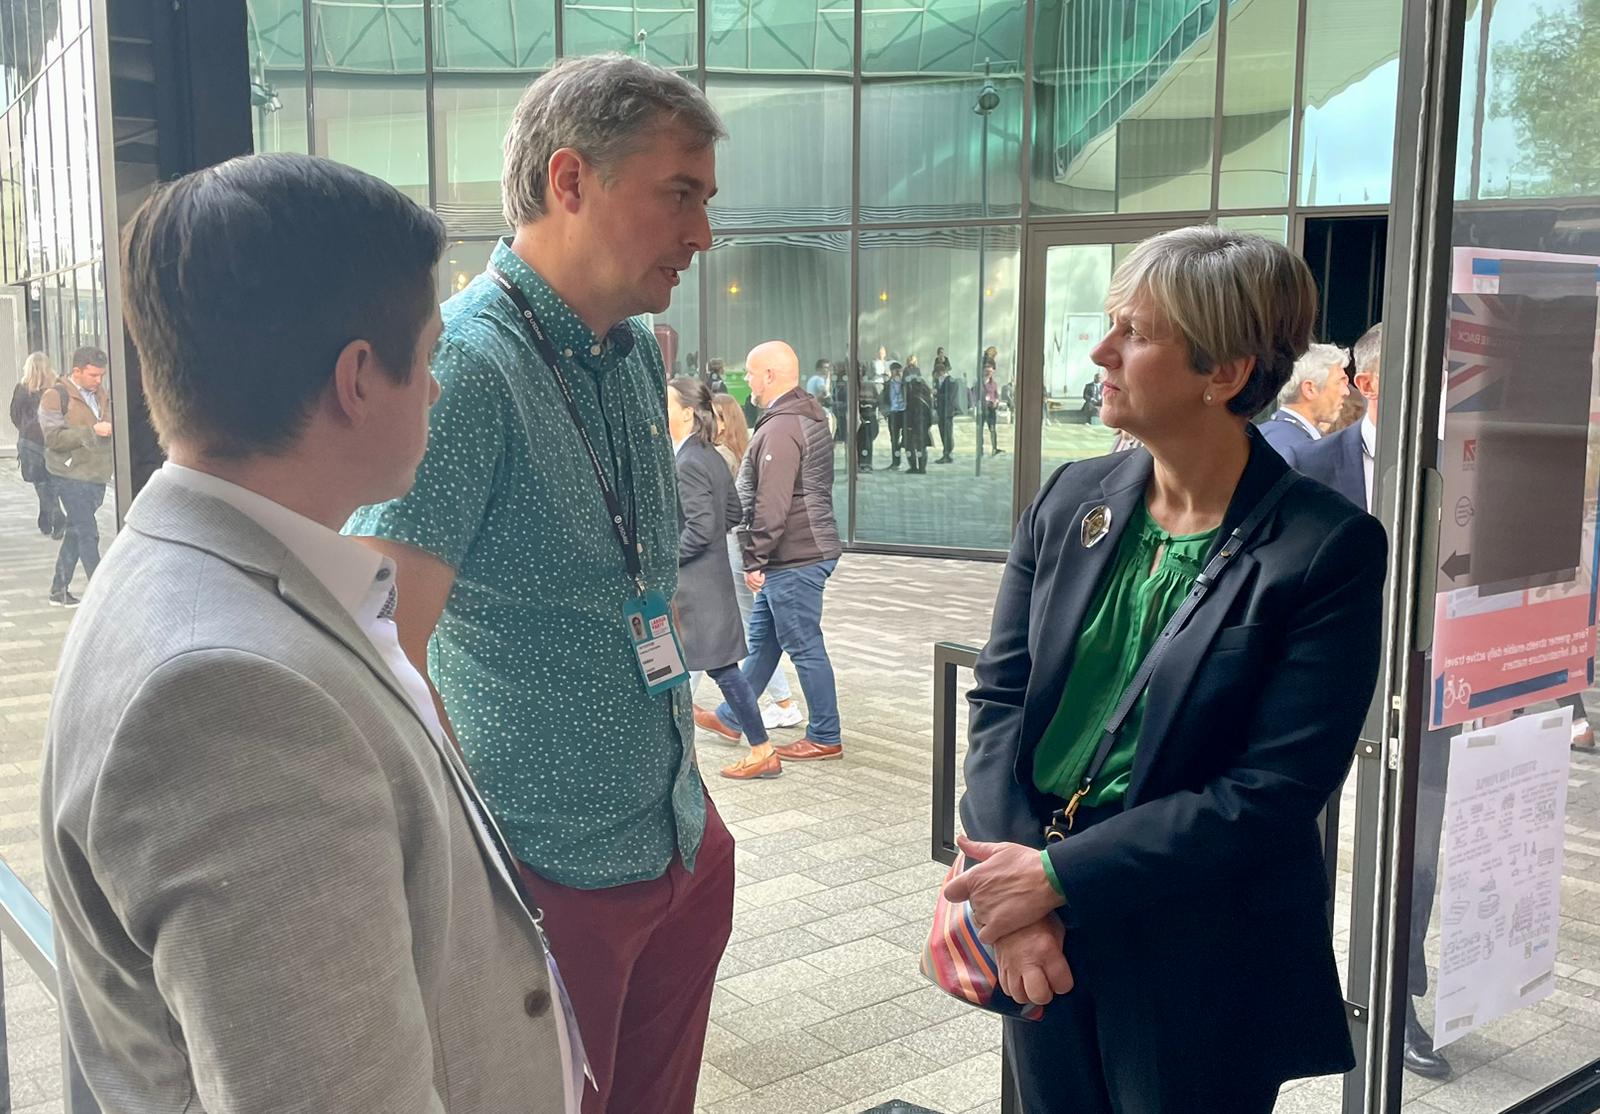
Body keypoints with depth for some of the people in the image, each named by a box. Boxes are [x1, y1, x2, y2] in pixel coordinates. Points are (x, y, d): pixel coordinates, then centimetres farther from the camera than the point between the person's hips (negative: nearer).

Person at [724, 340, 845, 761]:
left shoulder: (780, 429, -20)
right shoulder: (809, 415, 13)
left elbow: (771, 505, -24)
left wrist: (754, 559, -15)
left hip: (794, 557, -10)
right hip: (809, 549, 10)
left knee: (804, 647, 0)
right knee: (761, 638, 19)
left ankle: (825, 738, 10)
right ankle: (732, 716, 32)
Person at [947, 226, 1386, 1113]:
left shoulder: (1328, 548, -14)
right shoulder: (1069, 501, 1)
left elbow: (1277, 790, -17)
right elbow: (999, 693, -1)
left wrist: (1059, 877, -19)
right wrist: (1013, 895, -14)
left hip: (1199, 964, -4)